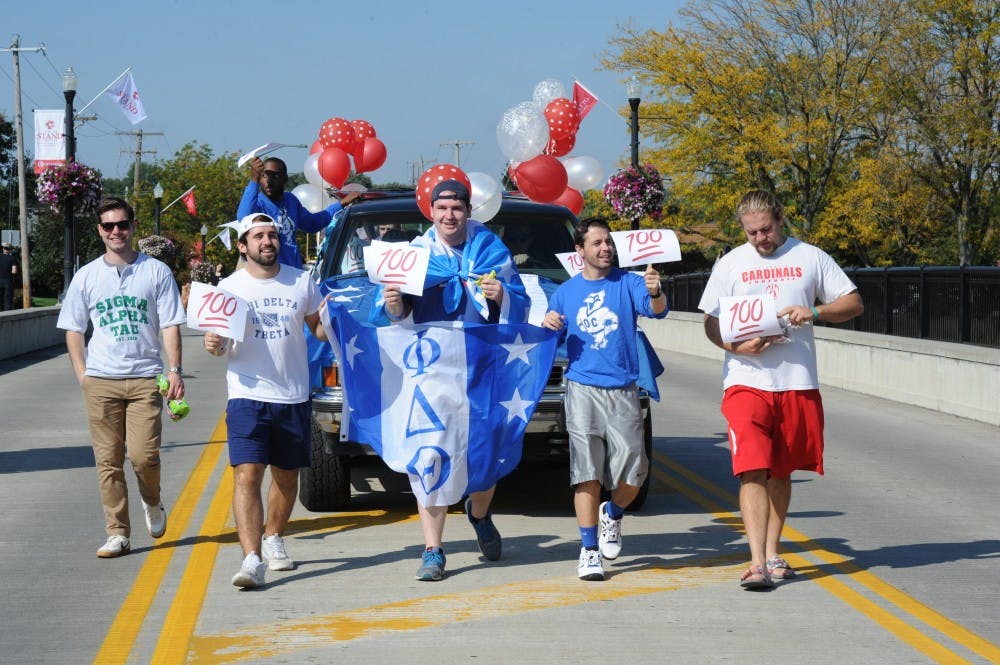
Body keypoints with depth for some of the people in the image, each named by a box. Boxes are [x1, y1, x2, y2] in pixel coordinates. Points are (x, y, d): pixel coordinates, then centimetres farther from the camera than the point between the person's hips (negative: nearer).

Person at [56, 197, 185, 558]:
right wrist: (82, 374, 4)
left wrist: (174, 370, -5)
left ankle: (152, 502, 20)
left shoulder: (156, 271, 5)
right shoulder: (86, 276, 10)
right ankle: (117, 533, 9)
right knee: (108, 460, 1)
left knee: (143, 454, -11)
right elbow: (73, 329, 14)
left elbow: (170, 325, 4)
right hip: (101, 380, 2)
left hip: (145, 378, -2)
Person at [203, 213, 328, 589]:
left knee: (287, 477, 14)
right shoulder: (230, 287, 2)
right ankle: (252, 559, -23)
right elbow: (220, 342, 4)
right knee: (247, 476, -16)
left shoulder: (301, 282, 7)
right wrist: (214, 345, -19)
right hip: (248, 397, -3)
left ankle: (273, 538, 37)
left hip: (294, 398, 3)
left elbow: (319, 331, 14)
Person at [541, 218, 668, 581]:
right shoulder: (565, 292, 11)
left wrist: (655, 292, -34)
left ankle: (612, 515, 28)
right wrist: (548, 326, -6)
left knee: (632, 473, -4)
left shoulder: (628, 283, 5)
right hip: (582, 389, 1)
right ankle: (589, 551, 2)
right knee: (586, 474, -3)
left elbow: (656, 310, -12)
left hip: (623, 391, 0)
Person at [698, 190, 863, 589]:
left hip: (798, 382, 1)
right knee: (752, 470, -12)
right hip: (746, 381, -1)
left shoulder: (810, 258, 7)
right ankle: (757, 562, -16)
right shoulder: (731, 264, 7)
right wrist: (737, 346, -13)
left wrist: (814, 312, -11)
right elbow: (711, 323, 8)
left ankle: (772, 552, 23)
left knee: (781, 472, 11)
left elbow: (853, 304, 7)